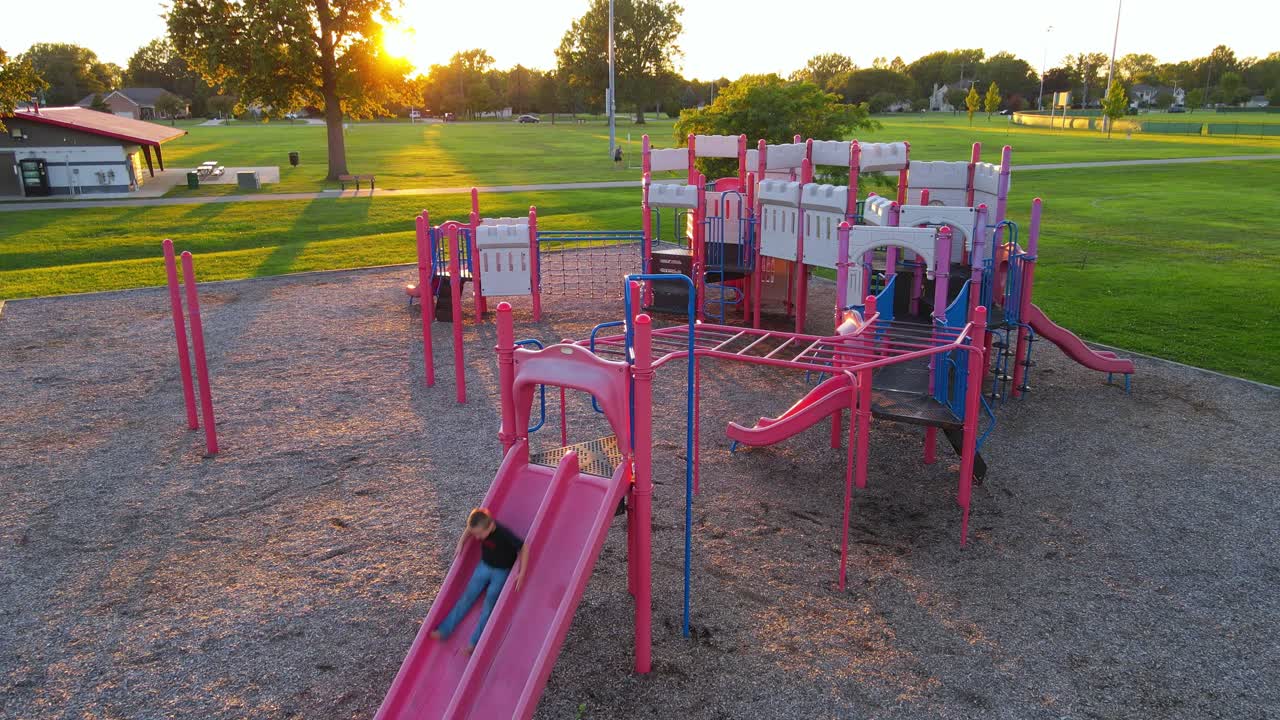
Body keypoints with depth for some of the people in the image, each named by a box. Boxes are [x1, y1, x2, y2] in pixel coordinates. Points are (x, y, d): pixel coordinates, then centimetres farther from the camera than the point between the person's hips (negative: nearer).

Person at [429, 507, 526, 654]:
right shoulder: (480, 527, -19)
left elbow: (524, 547, -28)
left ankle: (474, 642, -1)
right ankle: (444, 630, 8)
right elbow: (468, 530, 5)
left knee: (488, 606, -5)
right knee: (467, 597, 6)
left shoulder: (504, 535, -36)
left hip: (501, 572, -5)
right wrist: (461, 543, -4)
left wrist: (522, 572, -28)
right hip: (484, 565, 5)